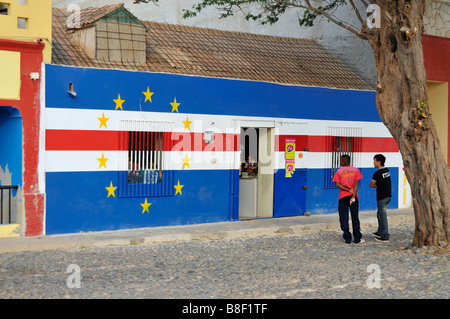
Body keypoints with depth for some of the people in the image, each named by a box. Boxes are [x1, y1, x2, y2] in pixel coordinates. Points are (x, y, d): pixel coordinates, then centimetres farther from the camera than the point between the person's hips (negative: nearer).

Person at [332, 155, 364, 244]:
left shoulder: (339, 171, 1)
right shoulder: (356, 170, 4)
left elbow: (337, 184, -11)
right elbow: (356, 184, -6)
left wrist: (348, 190, -10)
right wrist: (353, 196, -11)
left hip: (342, 197, -1)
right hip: (353, 196, 1)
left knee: (344, 218, 4)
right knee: (355, 218, 7)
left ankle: (347, 238, 1)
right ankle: (357, 238, 7)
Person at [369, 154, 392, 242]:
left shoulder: (377, 173, -18)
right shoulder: (387, 170, 7)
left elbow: (371, 185, -8)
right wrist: (378, 185, 2)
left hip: (382, 197, -9)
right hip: (388, 196, 9)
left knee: (383, 216, -3)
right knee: (380, 214, 20)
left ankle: (385, 236, 0)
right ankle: (380, 232, 29)